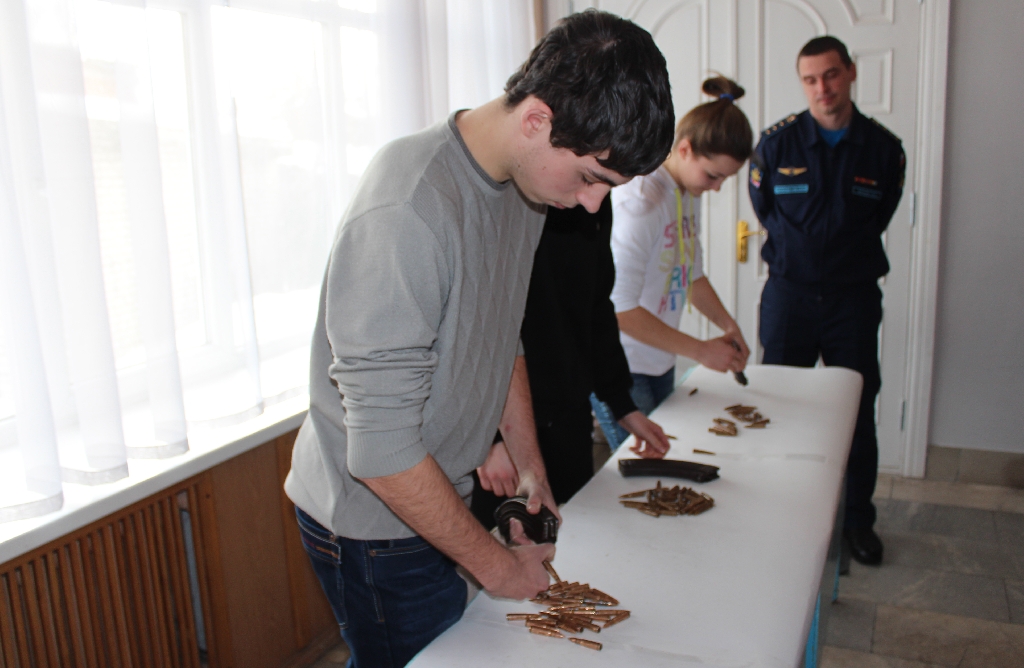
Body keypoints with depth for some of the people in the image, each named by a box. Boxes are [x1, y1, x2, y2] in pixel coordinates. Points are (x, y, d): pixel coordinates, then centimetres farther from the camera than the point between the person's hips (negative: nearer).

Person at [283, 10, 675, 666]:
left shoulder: (527, 181, -2)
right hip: (374, 519, -7)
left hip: (438, 490, 8)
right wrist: (496, 563, -16)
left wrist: (529, 465, 12)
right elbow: (382, 452, -27)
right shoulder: (406, 214, -31)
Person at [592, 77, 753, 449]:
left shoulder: (690, 193, 4)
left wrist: (727, 325, 3)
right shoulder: (640, 201, -23)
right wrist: (700, 351, -19)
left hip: (660, 362, 8)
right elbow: (619, 309, -25)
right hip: (620, 367, -8)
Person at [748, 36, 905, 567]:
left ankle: (857, 519, 23)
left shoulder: (883, 149, 1)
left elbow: (878, 219, 15)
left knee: (857, 410, 5)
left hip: (853, 298, 1)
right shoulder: (777, 142, -2)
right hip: (789, 292, 0)